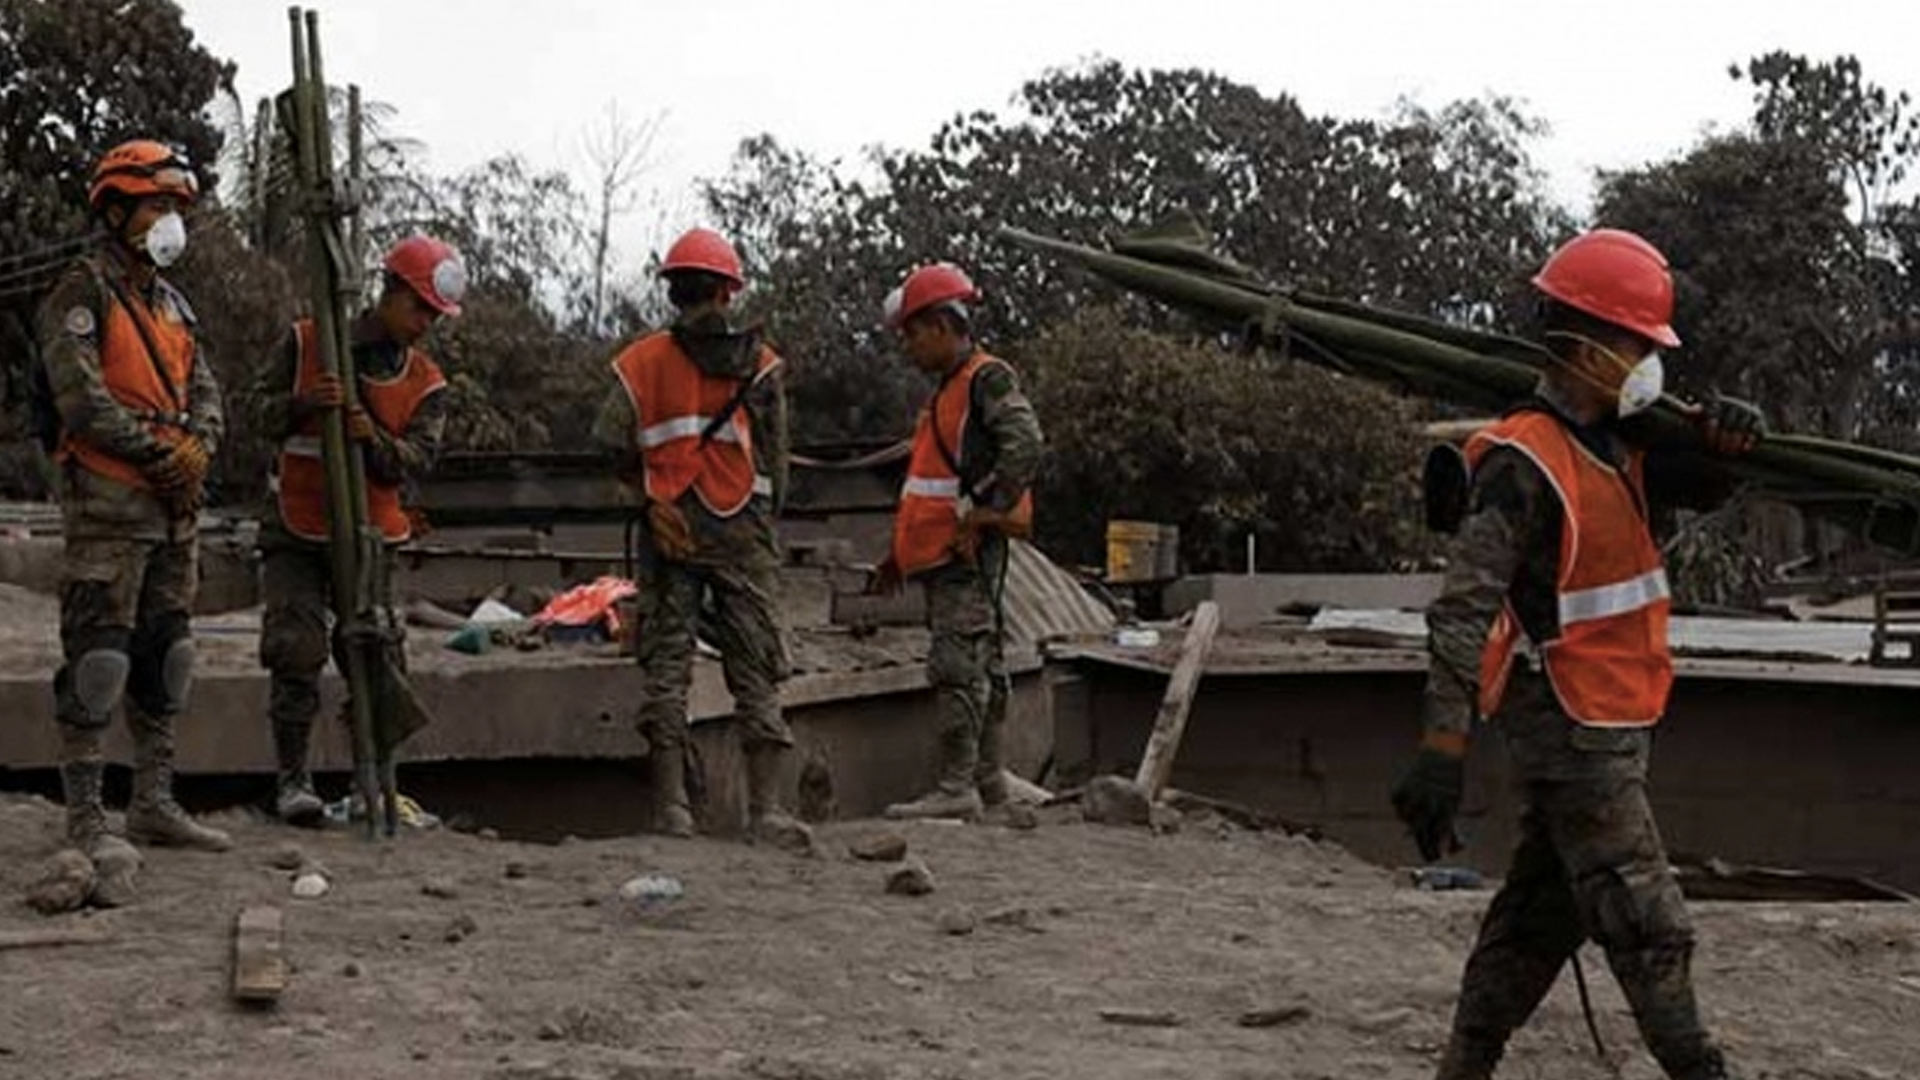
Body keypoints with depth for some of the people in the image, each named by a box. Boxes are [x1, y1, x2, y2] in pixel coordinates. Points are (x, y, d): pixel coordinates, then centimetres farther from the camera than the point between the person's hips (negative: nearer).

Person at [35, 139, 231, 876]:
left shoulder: (170, 302, 18)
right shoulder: (82, 294, -8)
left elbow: (203, 389, 15)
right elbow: (81, 396, -17)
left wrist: (199, 446, -6)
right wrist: (158, 450, -15)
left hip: (174, 506, 8)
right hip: (107, 503, -8)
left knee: (165, 659, 12)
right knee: (96, 659, -8)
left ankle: (154, 806, 20)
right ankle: (85, 818, -4)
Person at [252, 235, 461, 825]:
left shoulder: (425, 384, 2)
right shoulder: (309, 343, -4)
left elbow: (415, 461, -9)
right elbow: (261, 408, -2)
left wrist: (375, 438, -29)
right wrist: (302, 405, -22)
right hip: (295, 530, -2)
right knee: (296, 652, -9)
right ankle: (292, 779, 0)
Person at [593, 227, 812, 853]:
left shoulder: (642, 363, 1)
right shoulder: (759, 365, 1)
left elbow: (614, 449, -4)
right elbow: (775, 461, 2)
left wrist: (650, 499, 10)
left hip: (670, 531, 0)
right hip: (743, 532, 0)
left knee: (666, 666, 4)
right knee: (755, 672, 2)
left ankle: (672, 804, 0)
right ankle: (768, 808, -4)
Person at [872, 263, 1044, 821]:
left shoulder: (988, 379, -10)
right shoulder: (949, 388, 22)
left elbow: (1025, 447, -25)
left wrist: (985, 513, -22)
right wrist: (901, 553, 26)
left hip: (969, 551, -10)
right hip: (942, 550, 10)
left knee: (958, 667, -12)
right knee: (980, 665, 13)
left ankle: (957, 786, -14)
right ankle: (987, 777, 19)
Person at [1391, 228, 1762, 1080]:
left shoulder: (1610, 448, 11)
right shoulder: (1524, 463, -18)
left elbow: (1696, 488, 27)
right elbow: (1464, 609, -25)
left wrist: (1723, 436, 2)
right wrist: (1443, 746, -32)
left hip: (1609, 725, 10)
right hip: (1571, 728, -10)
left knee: (1542, 915, 14)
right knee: (1647, 925, -7)